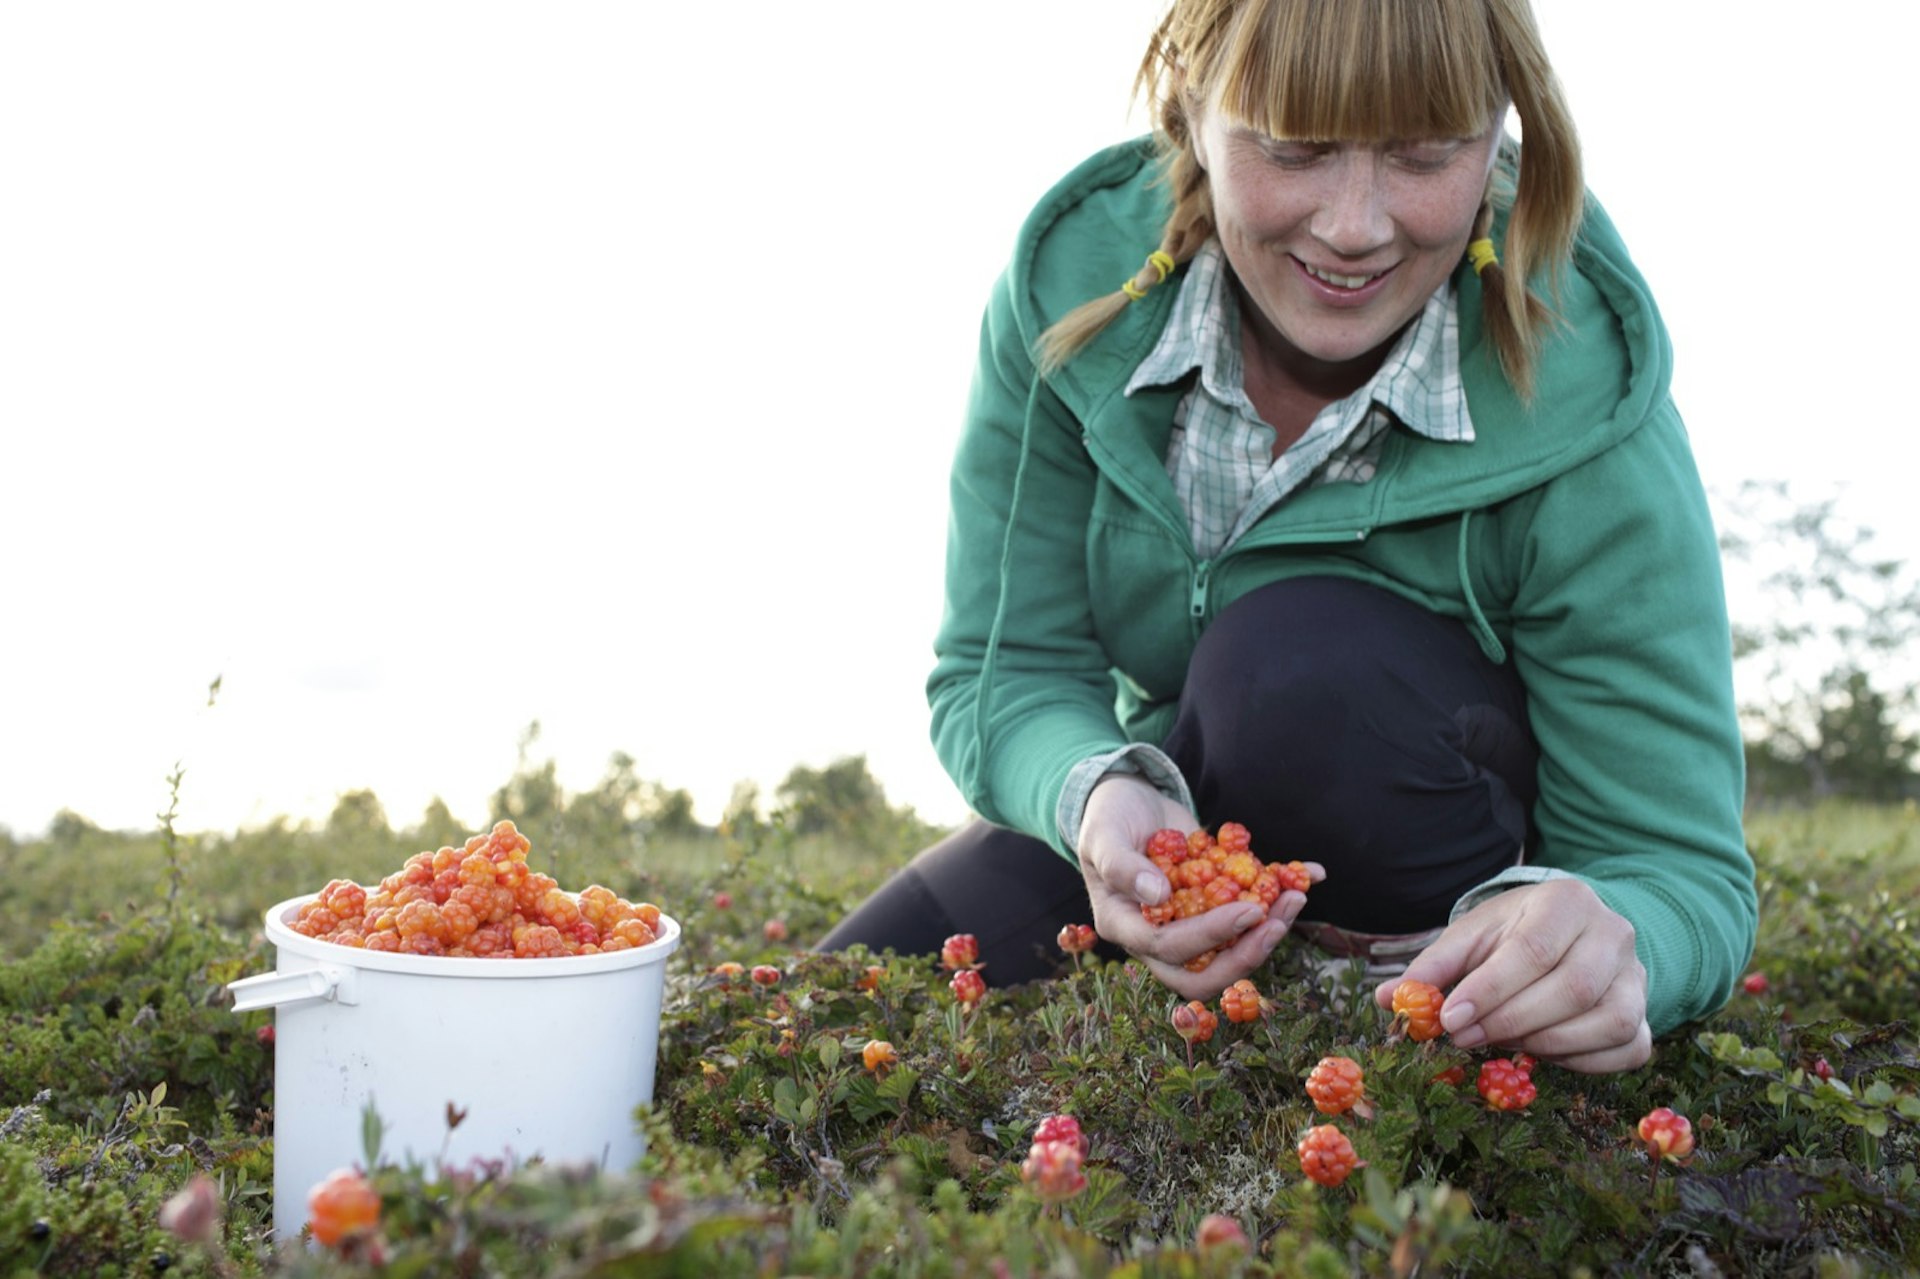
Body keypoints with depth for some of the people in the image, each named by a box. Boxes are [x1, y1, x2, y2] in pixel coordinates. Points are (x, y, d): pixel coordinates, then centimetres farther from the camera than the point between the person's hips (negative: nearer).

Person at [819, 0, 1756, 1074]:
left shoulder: (1583, 414, -26)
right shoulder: (1075, 283, -18)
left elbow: (1681, 865, -22)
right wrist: (1100, 793, -39)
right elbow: (1004, 671, -14)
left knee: (1290, 658, -34)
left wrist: (1609, 942, -48)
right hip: (1172, 824, 3)